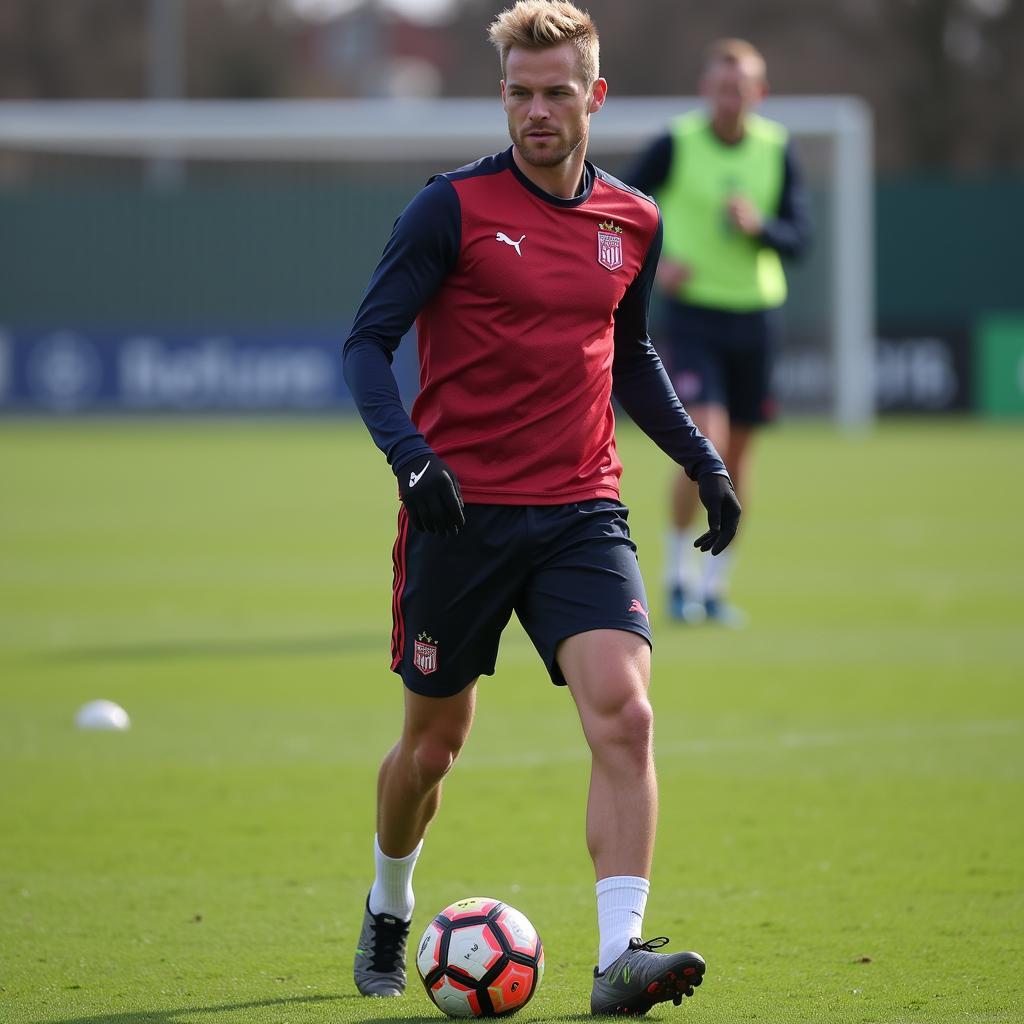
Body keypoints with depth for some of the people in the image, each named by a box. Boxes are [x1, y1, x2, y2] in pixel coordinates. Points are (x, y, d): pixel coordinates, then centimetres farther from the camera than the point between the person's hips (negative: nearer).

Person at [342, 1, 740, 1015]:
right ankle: (387, 913, 38)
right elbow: (366, 342, -8)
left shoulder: (632, 222, 8)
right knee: (432, 742, 10)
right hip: (459, 511, -3)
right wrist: (408, 451, -24)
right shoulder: (453, 207, -7)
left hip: (581, 512, 3)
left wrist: (702, 460, 15)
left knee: (623, 713, -19)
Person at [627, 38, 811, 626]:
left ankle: (716, 585, 20)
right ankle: (679, 573, -1)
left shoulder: (778, 150, 0)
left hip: (756, 314, 3)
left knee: (738, 453, 8)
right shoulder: (677, 144, -7)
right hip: (693, 313, -3)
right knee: (704, 443, -17)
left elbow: (799, 237, -2)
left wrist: (758, 225, -22)